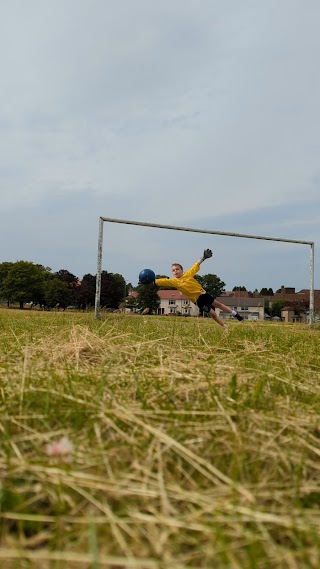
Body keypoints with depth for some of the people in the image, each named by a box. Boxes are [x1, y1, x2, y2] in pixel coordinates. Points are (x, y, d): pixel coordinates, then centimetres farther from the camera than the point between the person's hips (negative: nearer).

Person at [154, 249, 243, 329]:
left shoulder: (188, 274, -4)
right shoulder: (173, 281, -10)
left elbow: (195, 266, 6)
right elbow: (162, 281, -18)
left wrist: (203, 258, 5)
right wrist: (153, 281, -30)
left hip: (203, 293, 2)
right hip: (197, 300, -2)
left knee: (218, 304, 15)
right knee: (212, 314, 0)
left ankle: (235, 314, 32)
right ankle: (225, 327, 13)